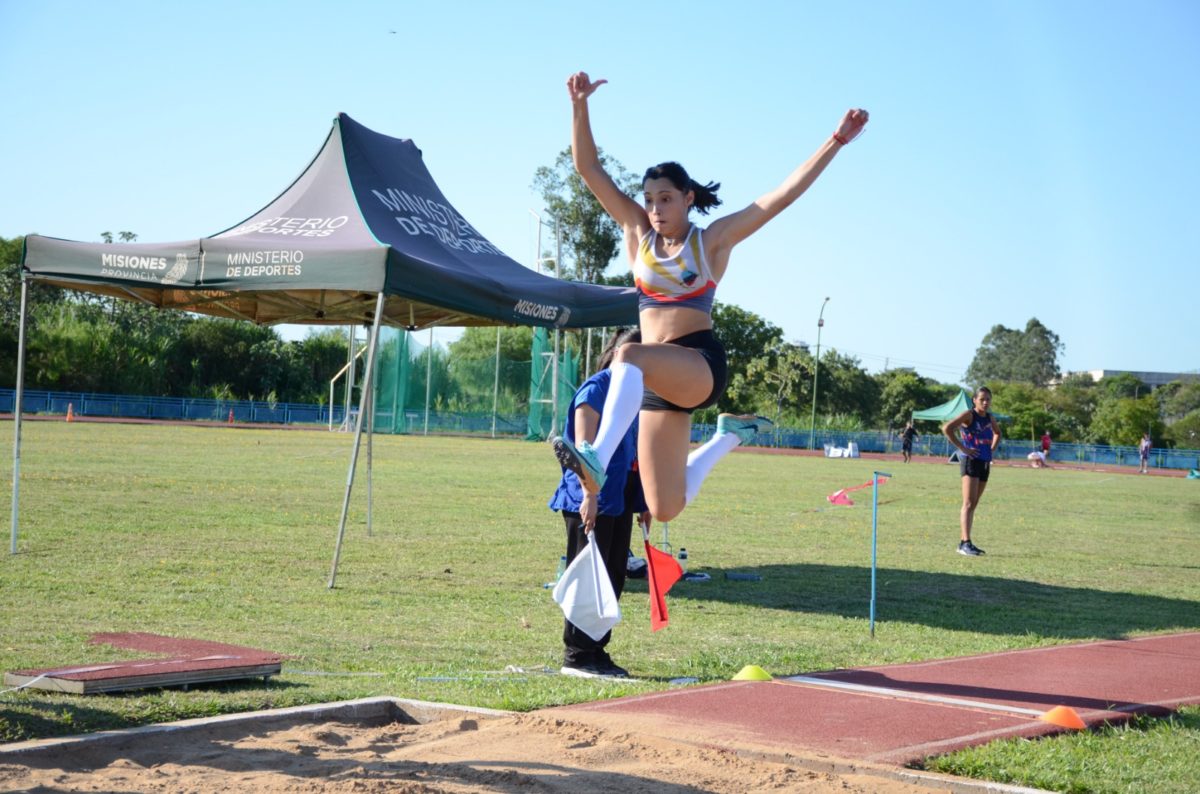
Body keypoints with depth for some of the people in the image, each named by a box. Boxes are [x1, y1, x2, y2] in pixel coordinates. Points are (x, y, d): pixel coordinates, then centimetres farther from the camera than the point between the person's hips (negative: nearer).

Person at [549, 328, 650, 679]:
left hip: (620, 499, 9)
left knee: (613, 577, 10)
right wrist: (589, 496, -24)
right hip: (594, 501, -9)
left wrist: (643, 501, 20)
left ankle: (597, 651, 17)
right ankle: (576, 656, 2)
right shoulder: (595, 390, -11)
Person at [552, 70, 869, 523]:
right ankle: (729, 437, 28)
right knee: (665, 510, 1)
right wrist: (580, 106, -6)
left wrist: (836, 140, -8)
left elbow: (785, 193, -3)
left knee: (629, 356, -37)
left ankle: (598, 460, -50)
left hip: (701, 366, -5)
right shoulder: (637, 232, 11)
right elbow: (589, 168, 6)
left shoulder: (713, 240, 3)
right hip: (659, 378, 5)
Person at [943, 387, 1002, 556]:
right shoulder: (969, 415, -8)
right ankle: (965, 543, -16)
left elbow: (997, 433, 33)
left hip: (985, 463, 7)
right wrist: (962, 447, -18)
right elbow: (947, 428, -19)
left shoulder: (990, 418, 13)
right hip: (970, 460, -7)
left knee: (973, 504, 10)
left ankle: (963, 542, 15)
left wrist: (991, 448, 15)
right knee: (969, 504, -12)